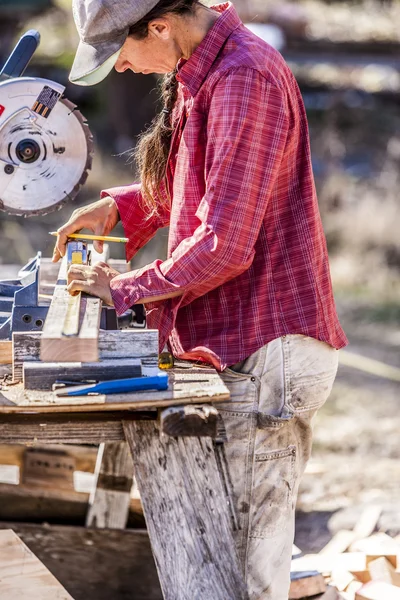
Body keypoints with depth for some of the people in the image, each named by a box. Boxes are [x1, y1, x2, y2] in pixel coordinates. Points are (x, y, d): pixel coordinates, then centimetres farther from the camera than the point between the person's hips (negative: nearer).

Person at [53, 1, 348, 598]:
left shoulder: (244, 79, -19)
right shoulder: (198, 73, 13)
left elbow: (224, 246, -22)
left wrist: (125, 290, -10)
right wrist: (117, 207, 15)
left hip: (265, 346, -10)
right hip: (236, 340, 10)